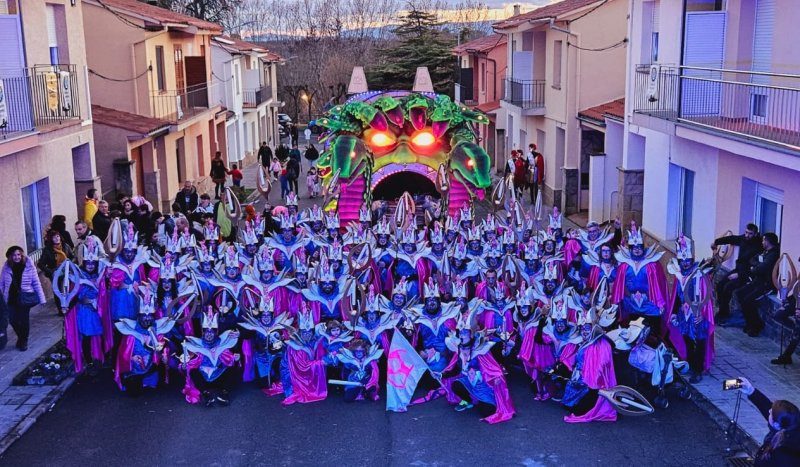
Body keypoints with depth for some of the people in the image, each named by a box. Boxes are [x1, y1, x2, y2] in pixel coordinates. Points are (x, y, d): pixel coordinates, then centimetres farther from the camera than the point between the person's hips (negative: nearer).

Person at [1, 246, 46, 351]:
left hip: (25, 297, -2)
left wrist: (41, 299, -8)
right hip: (11, 298, 2)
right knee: (13, 320, 5)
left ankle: (24, 341, 26)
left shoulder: (29, 265, -8)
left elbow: (36, 283, -5)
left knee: (24, 319, 4)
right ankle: (21, 337, 33)